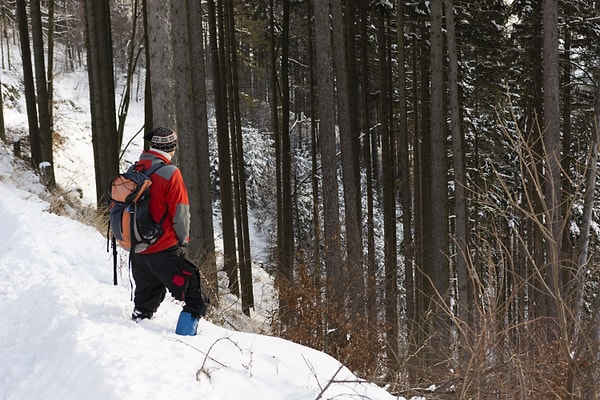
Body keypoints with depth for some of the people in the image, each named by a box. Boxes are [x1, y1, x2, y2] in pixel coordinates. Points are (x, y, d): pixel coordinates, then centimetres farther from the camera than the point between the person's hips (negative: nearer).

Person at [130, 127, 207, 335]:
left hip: (138, 250, 7)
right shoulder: (170, 173, -14)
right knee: (195, 300, -1)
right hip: (165, 251, -7)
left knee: (144, 303, 22)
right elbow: (180, 213, -10)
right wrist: (183, 240, 6)